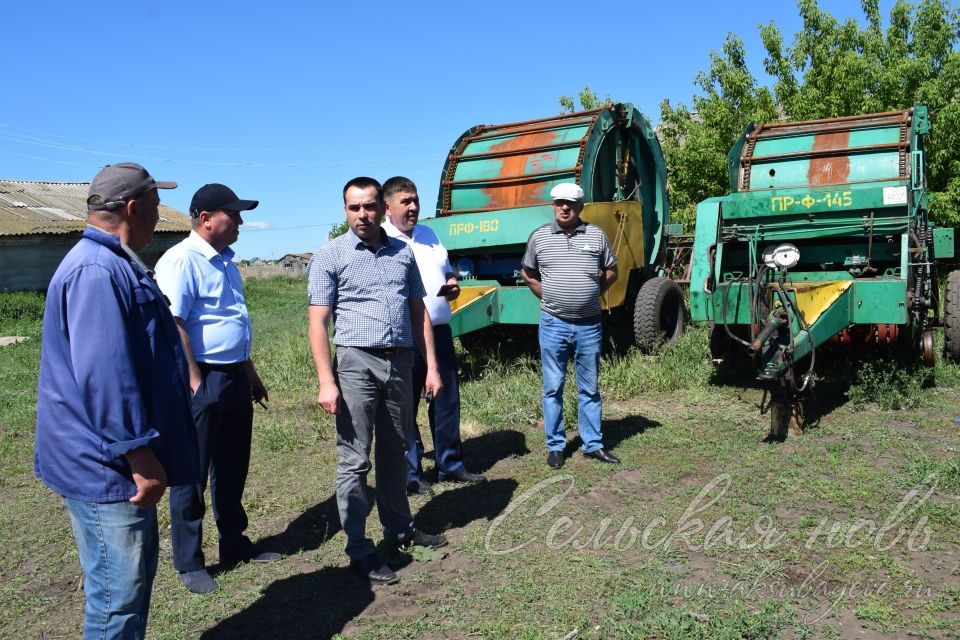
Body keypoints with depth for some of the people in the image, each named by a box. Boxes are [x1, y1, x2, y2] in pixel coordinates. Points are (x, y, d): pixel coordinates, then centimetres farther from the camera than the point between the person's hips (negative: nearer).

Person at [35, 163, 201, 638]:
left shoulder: (117, 265, 14)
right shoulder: (96, 271, -21)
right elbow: (104, 376, -27)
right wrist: (140, 456, -22)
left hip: (117, 464, 11)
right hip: (106, 467, -11)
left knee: (136, 572, 22)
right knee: (117, 596, 2)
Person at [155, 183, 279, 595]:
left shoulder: (225, 260, 13)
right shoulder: (181, 260, -15)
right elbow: (174, 325, -20)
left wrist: (250, 372, 22)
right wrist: (195, 381, -21)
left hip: (235, 376, 9)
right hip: (203, 379, -9)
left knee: (233, 468, 18)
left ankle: (234, 544, 33)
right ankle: (188, 562, 18)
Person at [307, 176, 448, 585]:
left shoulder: (402, 253, 10)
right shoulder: (330, 256, -2)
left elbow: (418, 313, 13)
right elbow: (318, 323, -6)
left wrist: (431, 367, 7)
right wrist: (326, 381, -14)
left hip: (401, 362, 4)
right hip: (356, 363, -4)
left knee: (395, 453, 17)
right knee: (354, 461, 0)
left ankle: (399, 528, 32)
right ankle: (359, 550, 11)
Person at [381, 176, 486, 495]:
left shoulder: (429, 235, 15)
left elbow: (447, 271, 24)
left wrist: (453, 284, 2)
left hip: (440, 331, 7)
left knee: (447, 400, 15)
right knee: (405, 406, 5)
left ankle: (450, 465, 31)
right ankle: (410, 475, 18)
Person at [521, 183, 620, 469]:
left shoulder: (596, 235, 3)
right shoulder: (539, 237, 2)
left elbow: (611, 272, 13)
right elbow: (529, 274, 14)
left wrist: (591, 294, 5)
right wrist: (549, 298, 6)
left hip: (589, 325, 1)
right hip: (553, 324, -1)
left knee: (590, 388, 10)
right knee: (553, 388, 4)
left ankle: (593, 444, 20)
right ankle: (555, 446, 15)